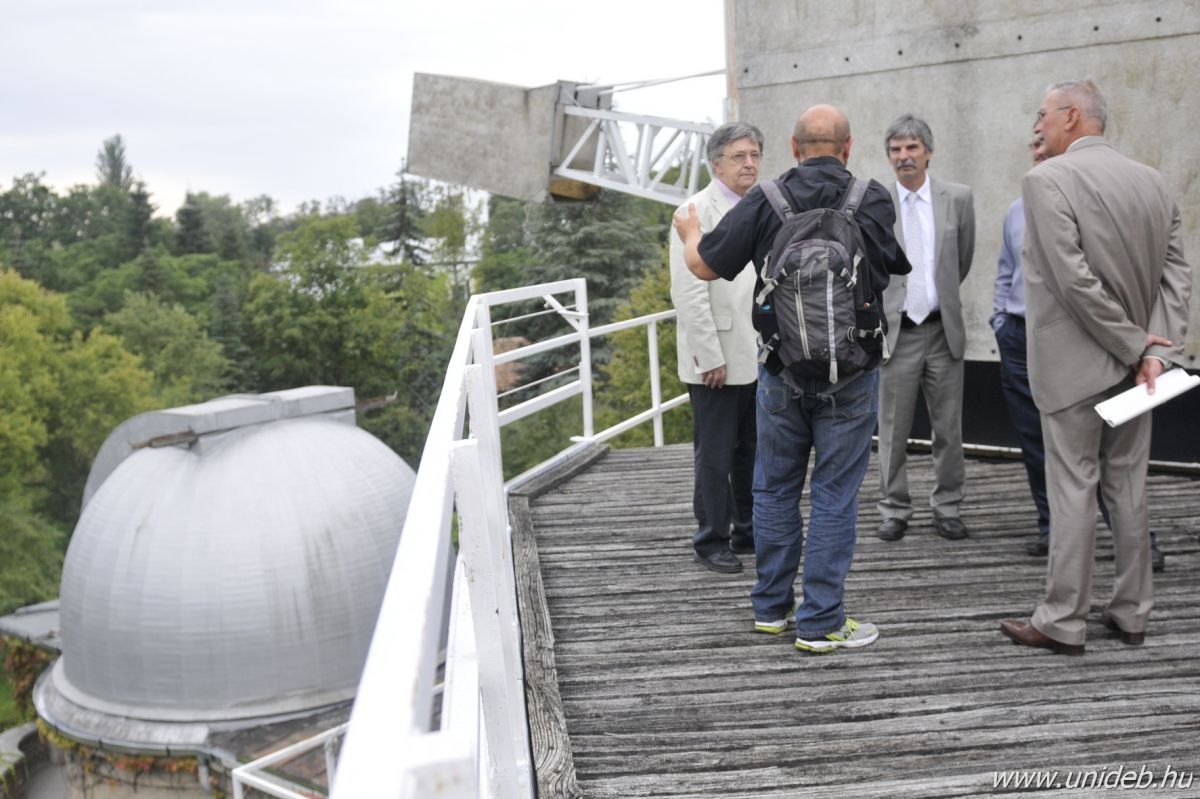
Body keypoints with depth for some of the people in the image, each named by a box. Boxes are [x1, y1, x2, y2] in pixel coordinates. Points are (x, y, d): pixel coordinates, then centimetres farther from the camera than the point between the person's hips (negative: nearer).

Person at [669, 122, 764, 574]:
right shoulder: (698, 211, -10)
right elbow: (689, 294, -16)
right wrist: (710, 357, -18)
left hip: (759, 360, 7)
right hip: (718, 361, -7)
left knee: (753, 451, 15)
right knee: (715, 456, 2)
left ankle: (749, 532, 28)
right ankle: (712, 542, 14)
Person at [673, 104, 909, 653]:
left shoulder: (764, 200, -6)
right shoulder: (873, 200, -5)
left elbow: (705, 266, -3)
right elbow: (902, 264, 11)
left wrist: (689, 230, 19)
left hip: (782, 370, 1)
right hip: (850, 371, -1)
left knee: (775, 488, 15)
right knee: (834, 494, 5)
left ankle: (771, 607, 26)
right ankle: (820, 623, 9)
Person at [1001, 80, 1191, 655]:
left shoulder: (1046, 180, -13)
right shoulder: (1151, 180, 7)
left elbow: (1074, 280, -20)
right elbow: (1175, 274, 1)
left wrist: (1135, 346, -12)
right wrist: (1154, 351, -7)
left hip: (1076, 364, -6)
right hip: (1131, 365, 6)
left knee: (1072, 490, -1)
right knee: (1127, 488, 13)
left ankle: (1061, 623, 7)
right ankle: (1131, 614, 22)